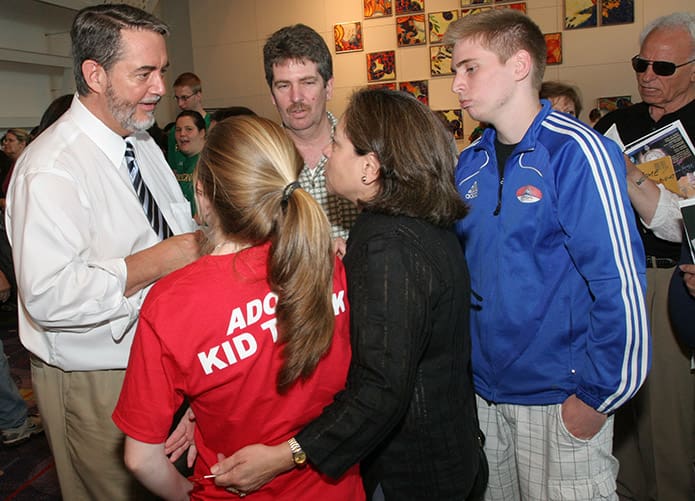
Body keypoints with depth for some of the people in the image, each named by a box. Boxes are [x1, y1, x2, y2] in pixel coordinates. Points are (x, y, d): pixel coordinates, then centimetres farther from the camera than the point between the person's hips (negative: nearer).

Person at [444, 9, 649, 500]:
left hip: (558, 398, -6)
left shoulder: (577, 152, -16)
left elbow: (620, 284, -18)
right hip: (483, 388, 6)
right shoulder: (469, 163, 3)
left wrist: (598, 396, -14)